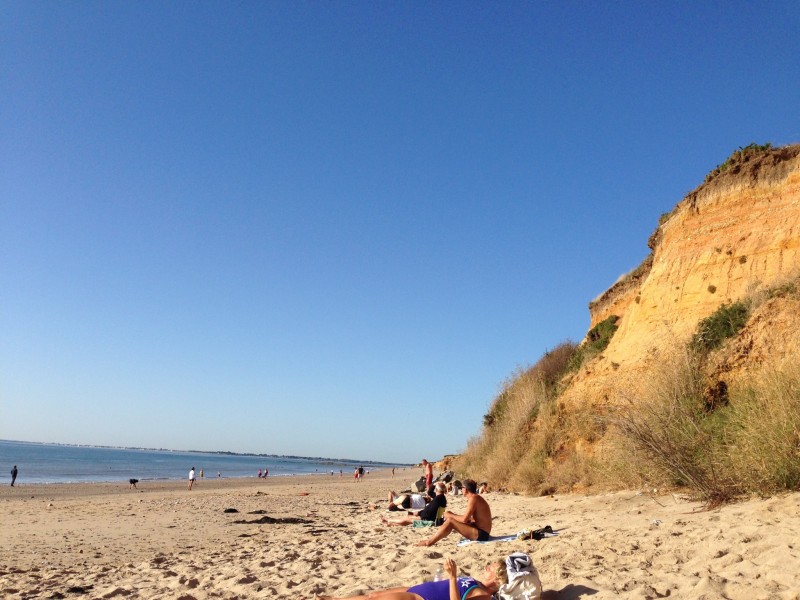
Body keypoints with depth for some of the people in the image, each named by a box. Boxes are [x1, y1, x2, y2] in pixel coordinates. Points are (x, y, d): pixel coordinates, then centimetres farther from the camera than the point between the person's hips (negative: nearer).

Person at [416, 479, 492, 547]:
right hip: (480, 533, 10)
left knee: (450, 521, -18)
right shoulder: (477, 498, 13)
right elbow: (468, 518, 14)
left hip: (481, 534, -10)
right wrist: (452, 515, 4)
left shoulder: (473, 499, -17)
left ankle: (429, 542, -11)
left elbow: (464, 519, -23)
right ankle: (430, 540, 6)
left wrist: (450, 515, -8)